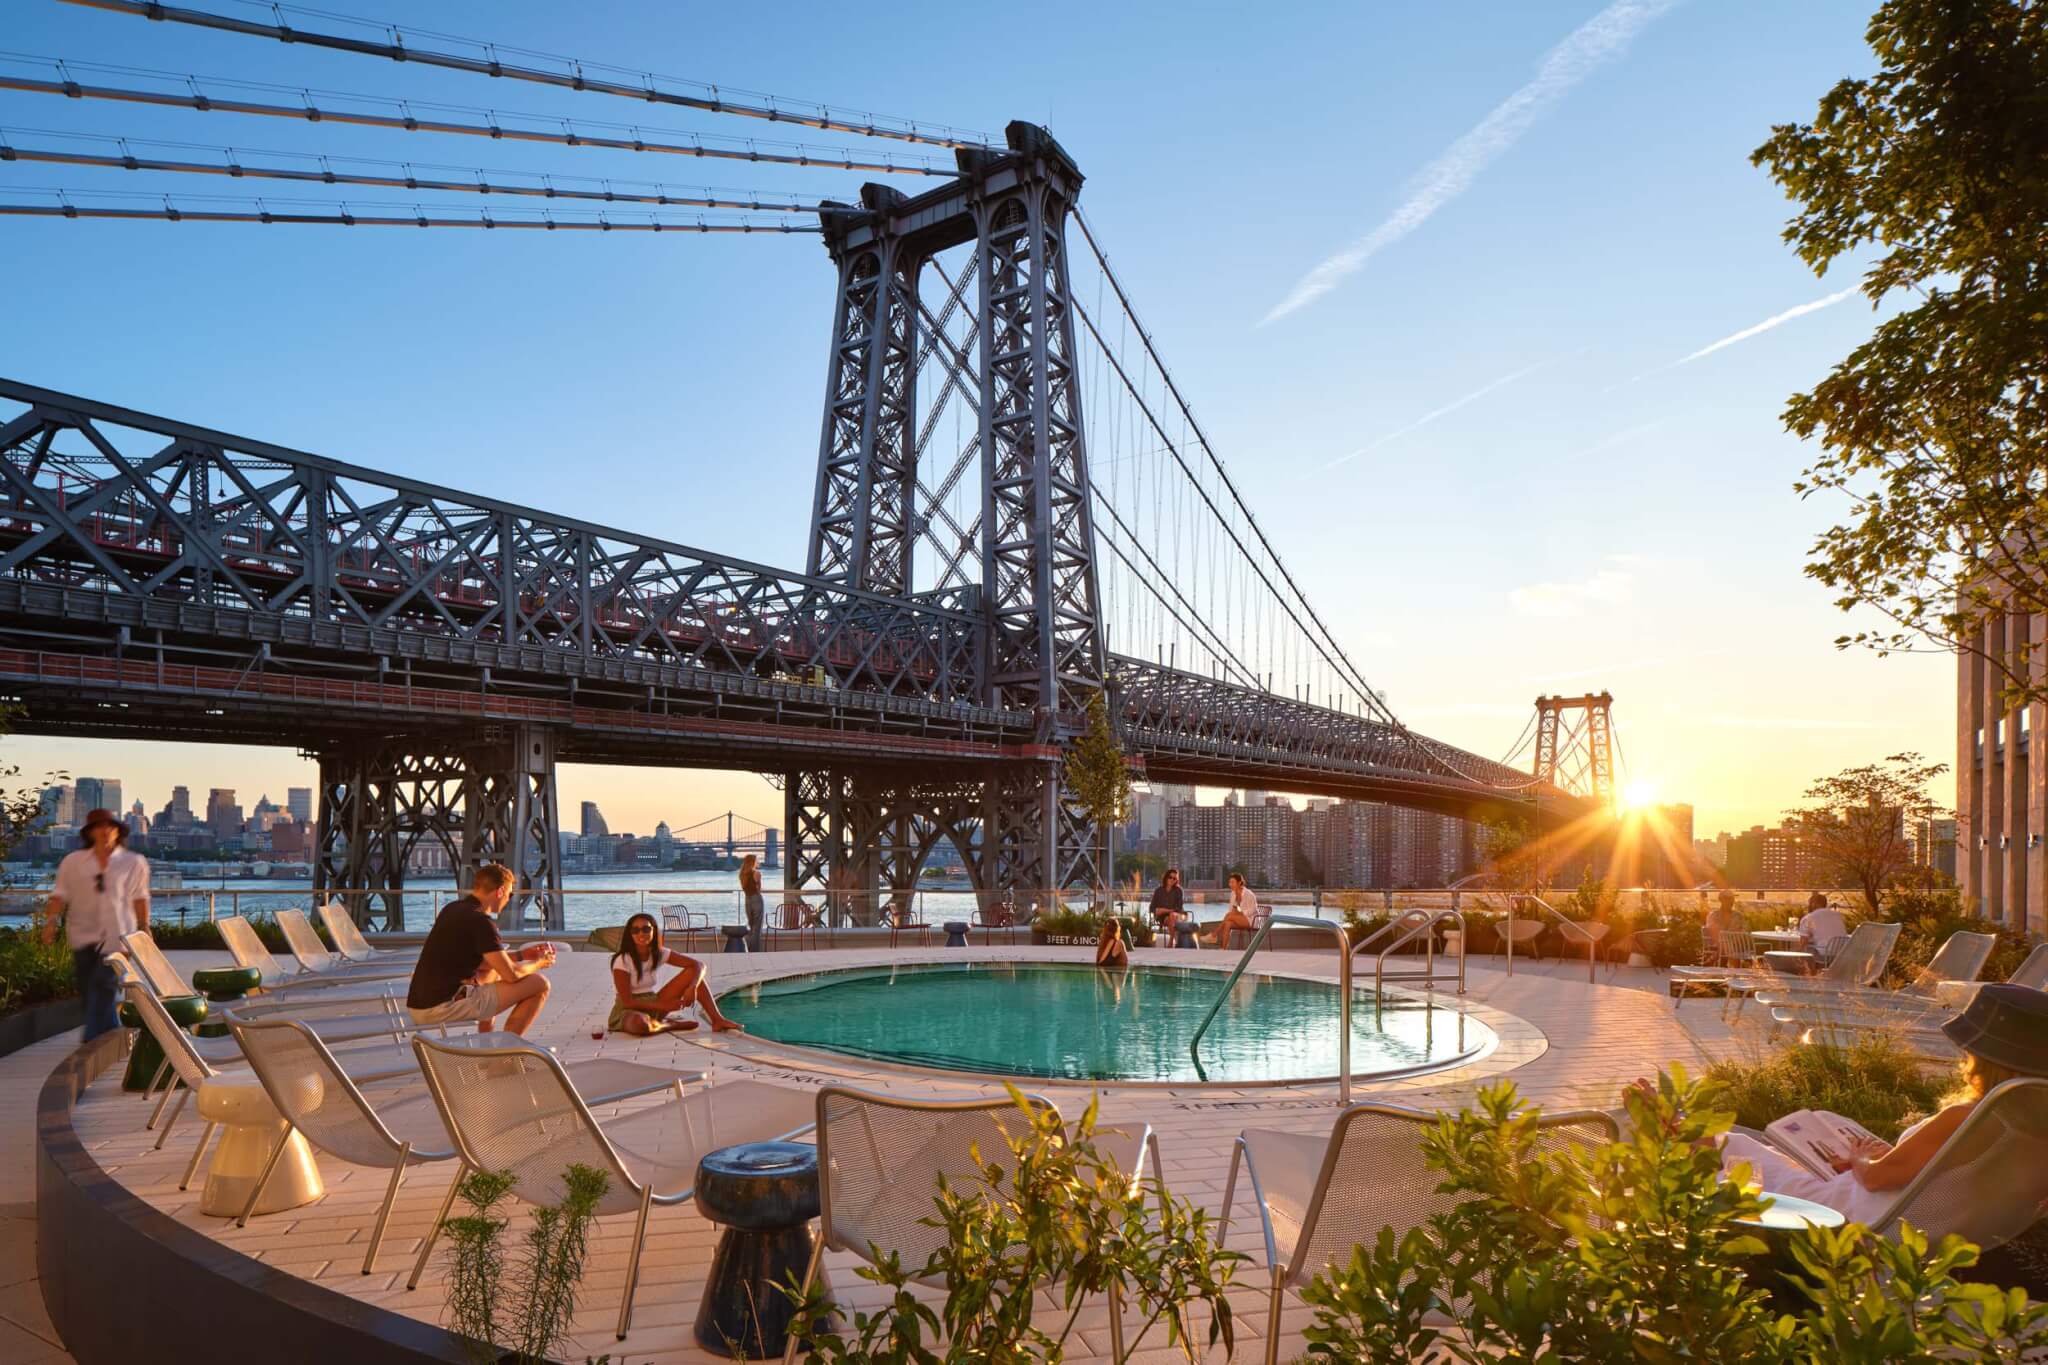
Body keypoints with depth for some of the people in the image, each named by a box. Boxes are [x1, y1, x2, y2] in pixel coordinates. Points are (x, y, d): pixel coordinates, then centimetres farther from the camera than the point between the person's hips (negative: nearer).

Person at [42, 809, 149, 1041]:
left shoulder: (134, 862, 4)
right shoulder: (73, 861, 6)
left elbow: (140, 898, 6)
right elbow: (61, 894, 2)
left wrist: (145, 929, 3)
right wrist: (51, 920, -12)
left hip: (117, 936, -2)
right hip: (84, 936, 2)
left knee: (104, 989, -11)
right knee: (88, 991, 7)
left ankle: (93, 1043, -10)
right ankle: (114, 1039, 20)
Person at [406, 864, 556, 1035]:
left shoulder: (452, 909, 12)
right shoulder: (480, 920, -15)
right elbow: (511, 974, -13)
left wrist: (521, 955, 24)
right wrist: (538, 963, 8)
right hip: (444, 1007, -10)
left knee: (492, 973, 36)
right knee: (539, 984, -6)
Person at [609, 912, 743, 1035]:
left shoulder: (660, 954, -5)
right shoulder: (622, 961, -18)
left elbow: (698, 965, -7)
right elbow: (627, 1001, -20)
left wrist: (692, 987, -27)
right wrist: (663, 1006, -23)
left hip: (652, 1004, 5)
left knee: (692, 973, -10)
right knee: (640, 1024, -45)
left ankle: (717, 1020, -17)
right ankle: (671, 1024, -11)